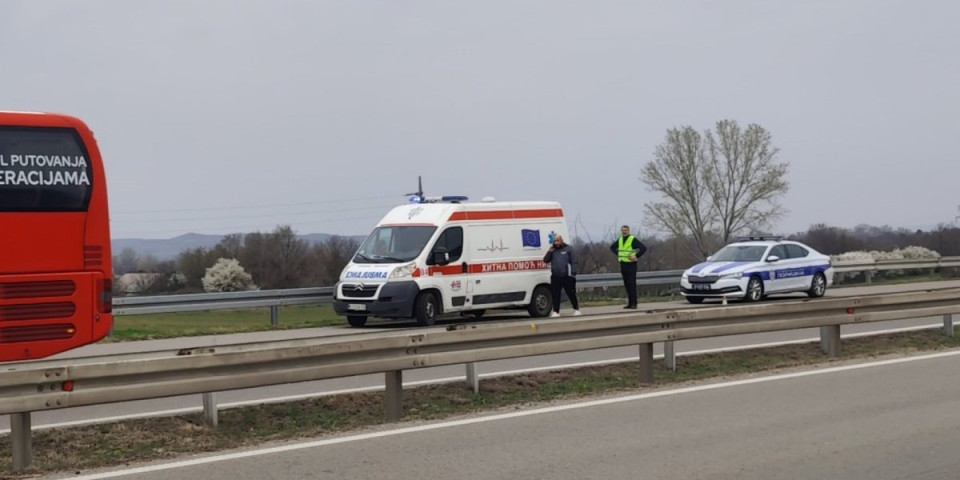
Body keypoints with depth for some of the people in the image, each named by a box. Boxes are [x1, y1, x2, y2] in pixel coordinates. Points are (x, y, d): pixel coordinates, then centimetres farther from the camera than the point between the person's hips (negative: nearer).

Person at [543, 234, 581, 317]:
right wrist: (549, 253, -7)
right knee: (555, 295, 0)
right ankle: (556, 311, 6)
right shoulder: (552, 250, 13)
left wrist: (574, 273, -8)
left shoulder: (568, 249, 3)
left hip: (567, 277, -3)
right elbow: (545, 260, 8)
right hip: (555, 277, 3)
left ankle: (576, 309, 16)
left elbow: (573, 262, 1)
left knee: (571, 294, 2)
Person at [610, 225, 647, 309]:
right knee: (626, 285, 8)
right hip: (622, 264, 7)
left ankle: (634, 303, -7)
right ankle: (630, 303, 13)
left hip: (631, 264, -7)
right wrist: (618, 254, 15)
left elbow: (644, 248, -17)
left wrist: (636, 256, -18)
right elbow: (612, 247, 29)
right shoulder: (620, 240, 11)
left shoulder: (633, 239, -10)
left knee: (632, 284, -8)